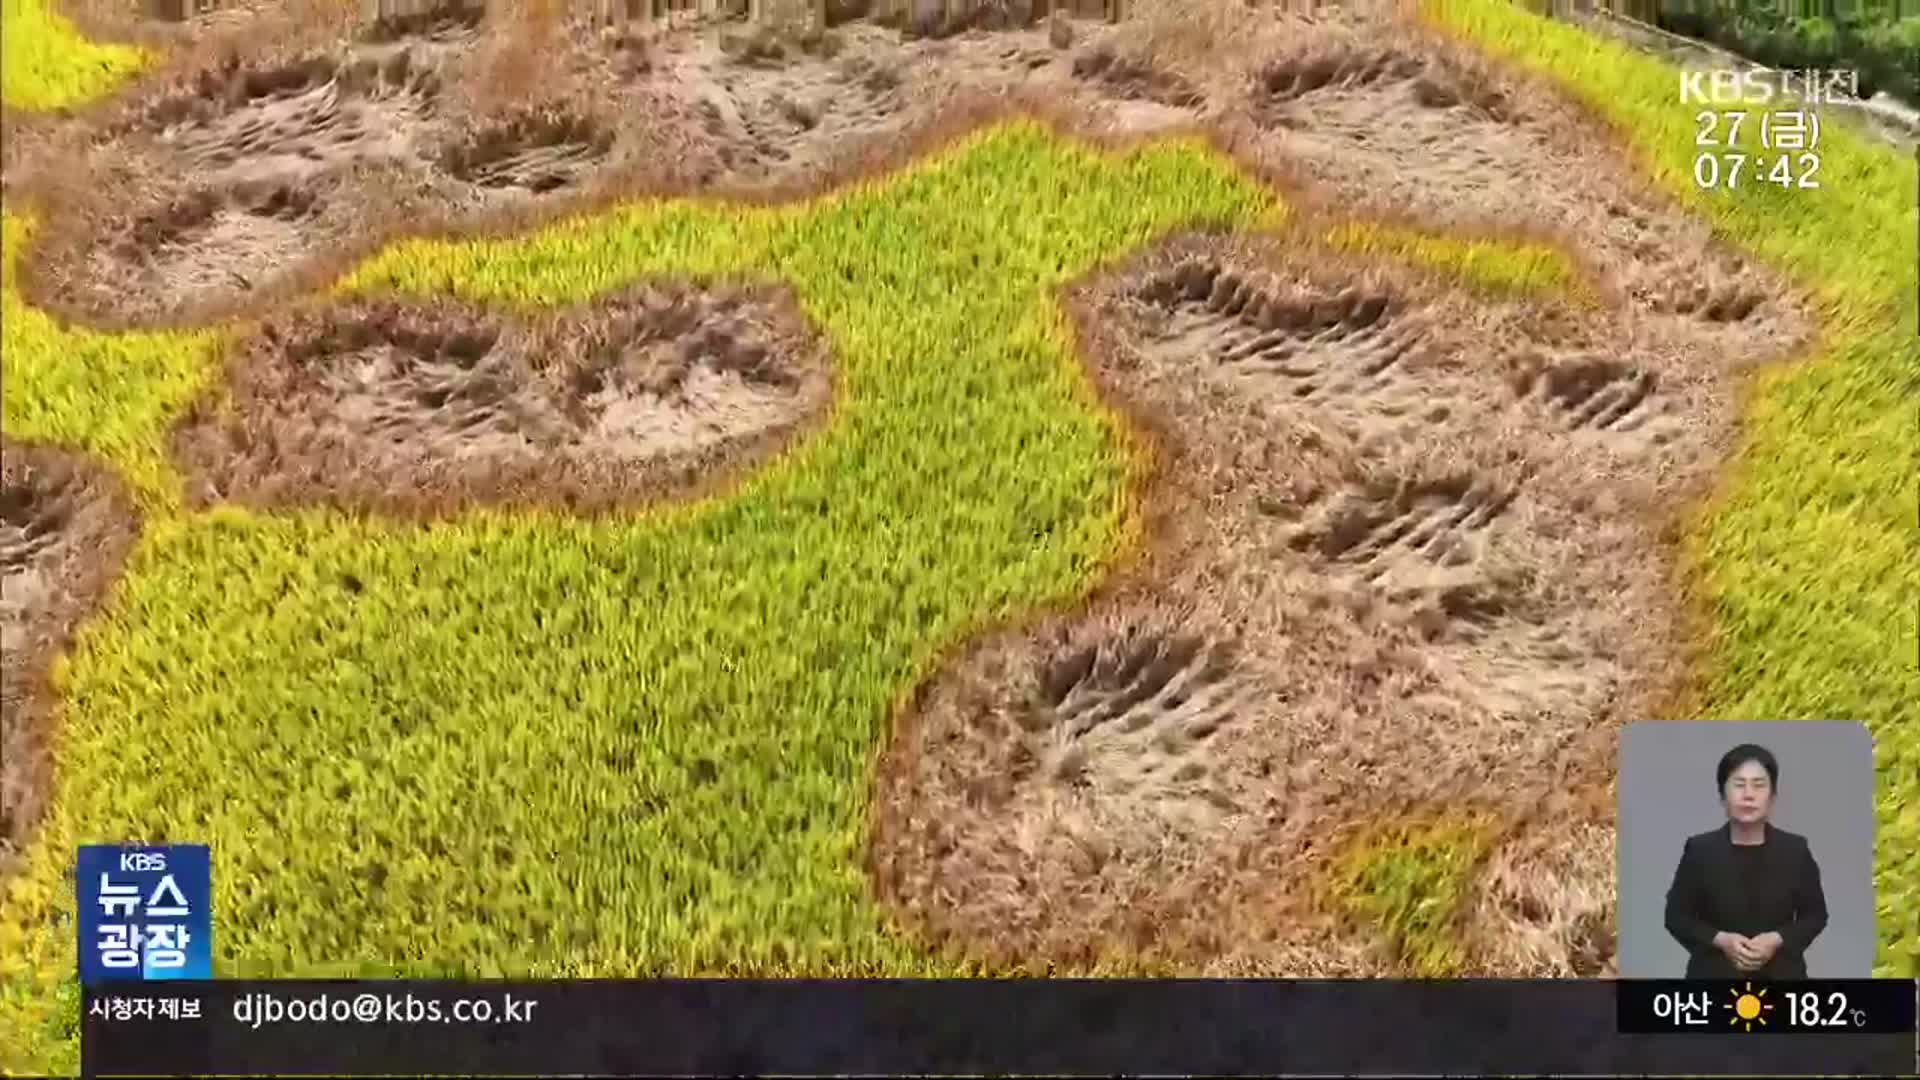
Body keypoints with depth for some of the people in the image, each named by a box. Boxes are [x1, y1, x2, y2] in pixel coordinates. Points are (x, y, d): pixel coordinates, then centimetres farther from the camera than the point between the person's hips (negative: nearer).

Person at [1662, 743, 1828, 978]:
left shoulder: (1795, 850, 1)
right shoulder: (1700, 850, -2)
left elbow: (1816, 914, 8)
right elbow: (1676, 916, 3)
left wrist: (1778, 939, -10)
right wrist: (1720, 940, -14)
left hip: (1779, 980, 1)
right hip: (1715, 981, -1)